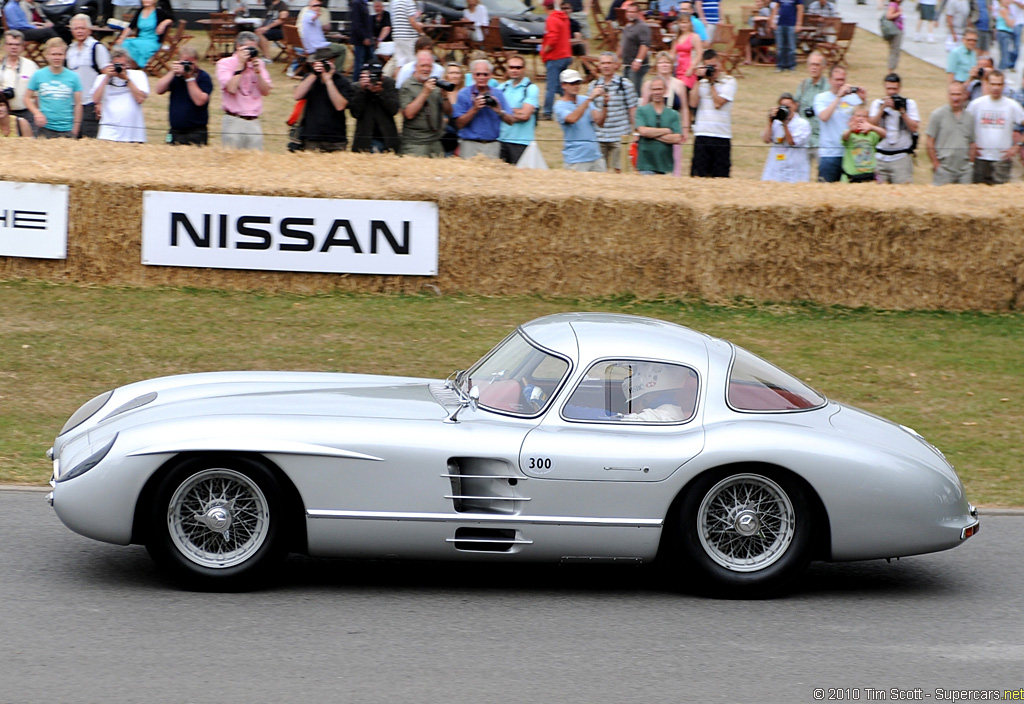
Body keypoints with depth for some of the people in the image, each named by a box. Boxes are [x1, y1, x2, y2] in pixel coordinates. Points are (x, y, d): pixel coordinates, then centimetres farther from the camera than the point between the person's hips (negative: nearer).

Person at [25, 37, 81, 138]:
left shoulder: (73, 77, 3)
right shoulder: (38, 75, 3)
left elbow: (78, 104, 5)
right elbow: (27, 98, 8)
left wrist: (75, 129, 2)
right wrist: (37, 113, -8)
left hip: (67, 130, 0)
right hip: (44, 127, 0)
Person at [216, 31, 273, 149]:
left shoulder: (258, 64, 13)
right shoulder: (225, 63, 0)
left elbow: (266, 92, 6)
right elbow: (231, 88, -16)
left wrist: (258, 72, -6)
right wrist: (241, 65, -11)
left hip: (254, 122, 4)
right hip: (233, 121, -4)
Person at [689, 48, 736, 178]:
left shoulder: (729, 81, 4)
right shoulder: (702, 82, 13)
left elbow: (718, 103, -8)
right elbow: (693, 103, -1)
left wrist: (711, 82, -2)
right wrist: (698, 80, -1)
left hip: (722, 135, -2)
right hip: (702, 134, 2)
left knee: (720, 177, -1)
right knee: (700, 175, -3)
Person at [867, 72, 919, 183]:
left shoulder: (909, 103, 7)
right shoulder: (877, 103, 12)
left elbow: (914, 128, -1)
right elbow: (871, 124, -2)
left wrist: (902, 111, -11)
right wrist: (883, 107, -10)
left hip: (901, 157, -2)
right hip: (881, 156, 2)